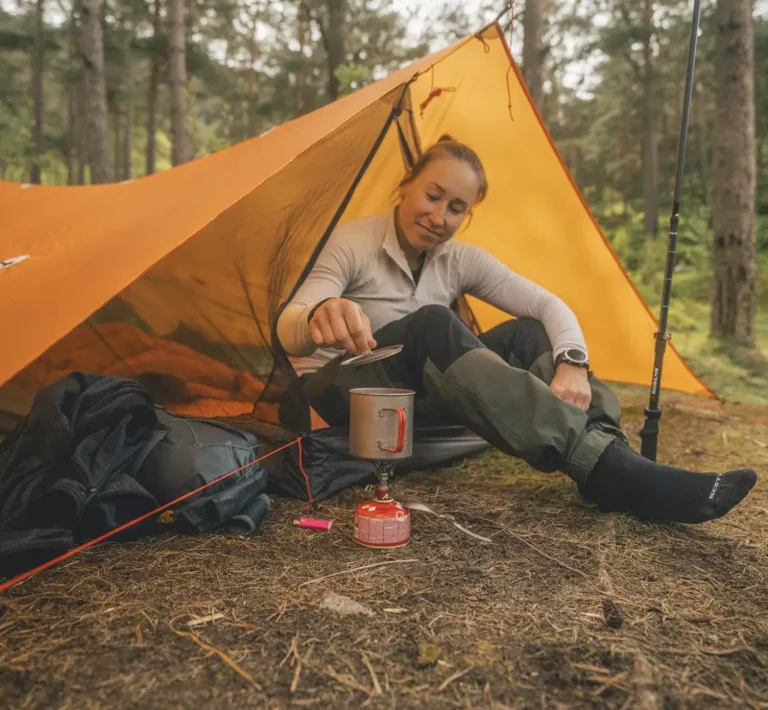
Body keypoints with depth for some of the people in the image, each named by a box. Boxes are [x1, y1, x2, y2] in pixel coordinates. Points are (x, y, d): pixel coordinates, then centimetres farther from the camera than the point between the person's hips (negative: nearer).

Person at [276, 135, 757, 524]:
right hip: (339, 393, -5)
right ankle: (601, 467, -45)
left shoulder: (461, 260, -1)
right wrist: (318, 316, -54)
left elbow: (549, 306, -4)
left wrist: (572, 362, -26)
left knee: (527, 335, -15)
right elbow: (287, 328, -29)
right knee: (432, 326, -37)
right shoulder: (355, 241, -16)